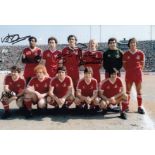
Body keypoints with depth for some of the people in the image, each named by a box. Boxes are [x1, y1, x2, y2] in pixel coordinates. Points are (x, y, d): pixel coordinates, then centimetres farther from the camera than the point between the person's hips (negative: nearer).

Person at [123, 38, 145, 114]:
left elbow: (142, 63, 6)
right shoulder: (126, 54, 0)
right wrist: (128, 70, 0)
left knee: (139, 90, 6)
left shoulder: (140, 53, -1)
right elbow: (124, 64, 8)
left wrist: (139, 70, 0)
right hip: (129, 74, 1)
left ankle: (140, 107, 13)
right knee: (128, 90, 8)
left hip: (138, 74, 0)